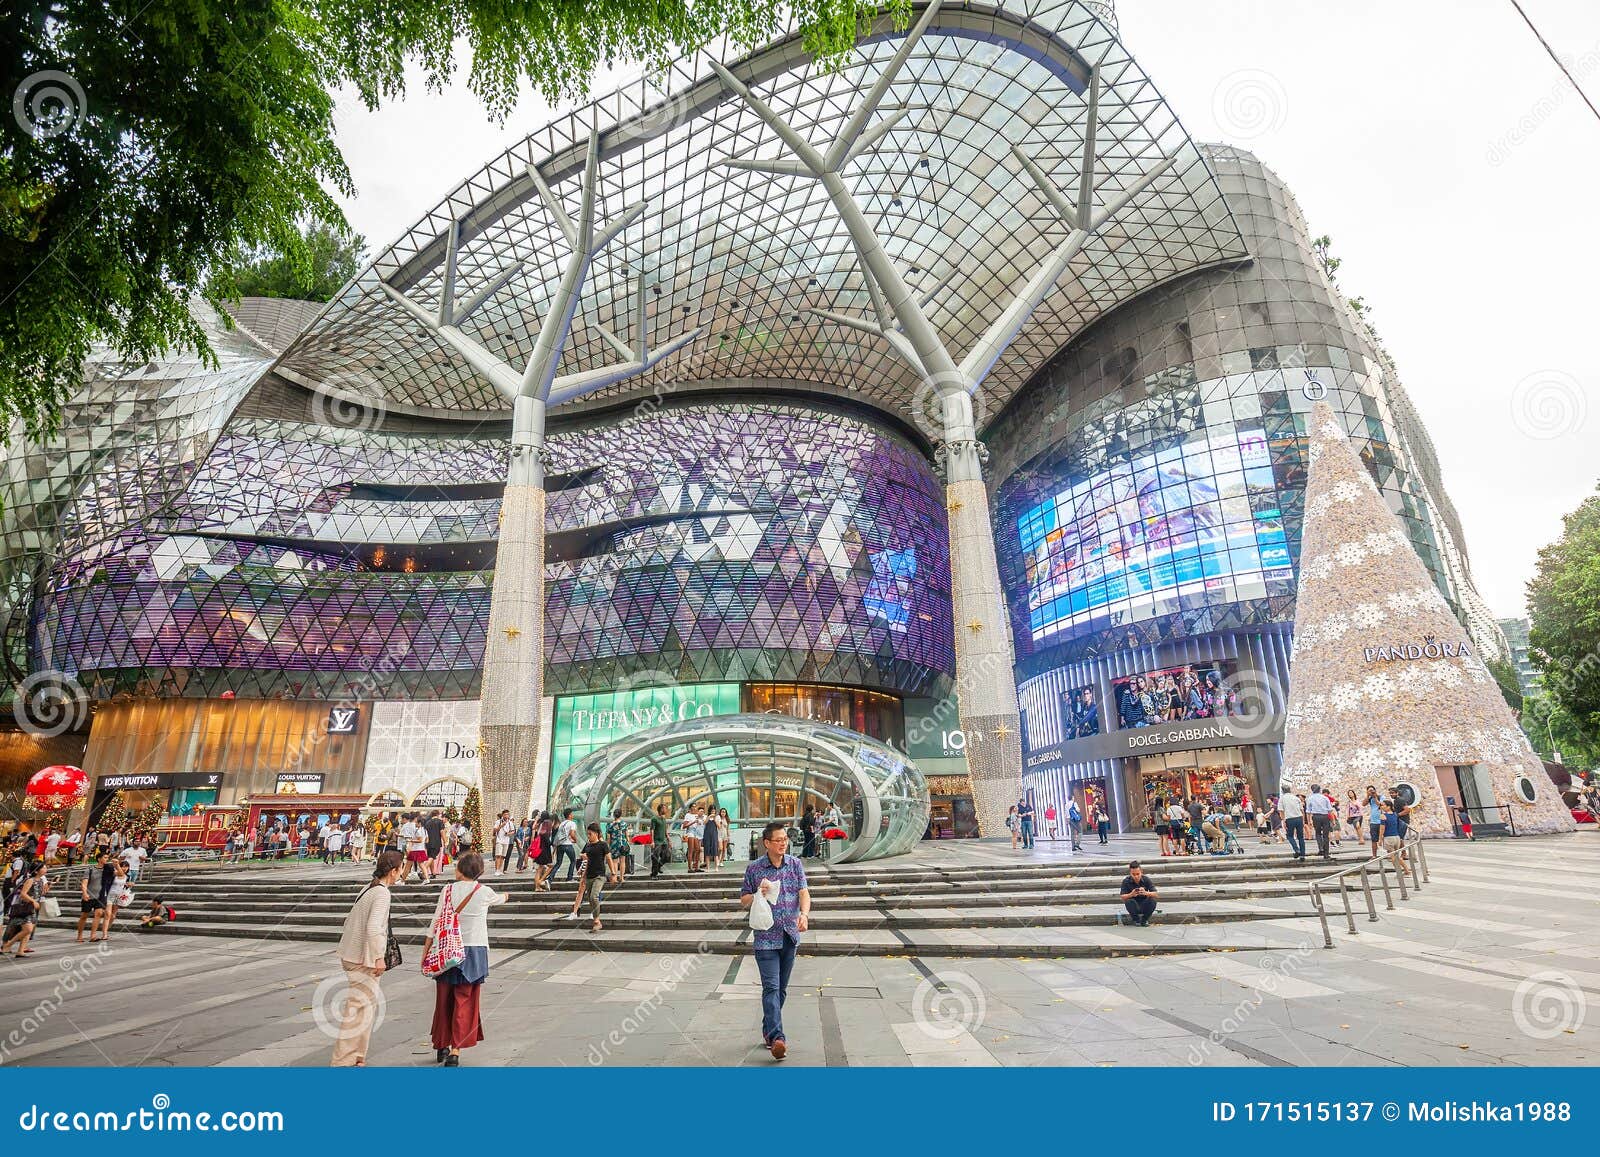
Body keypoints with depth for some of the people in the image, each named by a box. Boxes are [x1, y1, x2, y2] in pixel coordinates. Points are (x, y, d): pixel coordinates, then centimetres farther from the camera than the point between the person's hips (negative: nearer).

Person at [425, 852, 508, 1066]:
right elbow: (498, 899, 20)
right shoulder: (485, 892, -4)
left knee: (444, 1000, 16)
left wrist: (426, 949, 6)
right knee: (464, 1002, 4)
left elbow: (436, 921, -3)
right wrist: (505, 895, 44)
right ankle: (455, 1051, -2)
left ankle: (441, 1046, 30)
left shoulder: (448, 890, -3)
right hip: (474, 950, -2)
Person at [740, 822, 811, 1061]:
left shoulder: (795, 864, 3)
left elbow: (804, 892, -5)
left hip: (790, 936, 3)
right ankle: (777, 1037, -14)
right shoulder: (754, 868, -4)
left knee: (781, 988, 13)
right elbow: (743, 900, 4)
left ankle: (768, 1031, 29)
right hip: (765, 936, -3)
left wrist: (804, 913, -24)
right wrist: (759, 894, -16)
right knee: (771, 987, -12)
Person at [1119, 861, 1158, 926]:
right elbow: (1122, 897, -19)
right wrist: (1131, 894, -41)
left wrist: (1146, 893, -40)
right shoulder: (1126, 881, -14)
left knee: (1152, 901, -29)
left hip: (1144, 905, 1)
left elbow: (1155, 894, -19)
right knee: (1129, 901, -33)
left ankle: (1144, 920, -1)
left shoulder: (1146, 879, -11)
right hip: (1134, 906, -1)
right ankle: (1136, 920, -2)